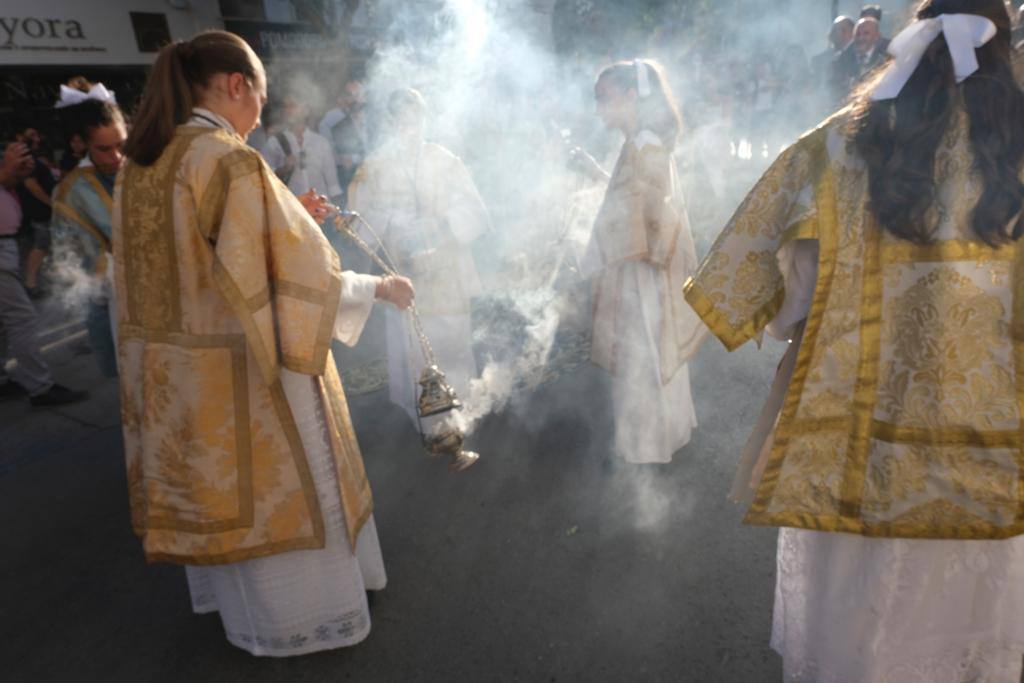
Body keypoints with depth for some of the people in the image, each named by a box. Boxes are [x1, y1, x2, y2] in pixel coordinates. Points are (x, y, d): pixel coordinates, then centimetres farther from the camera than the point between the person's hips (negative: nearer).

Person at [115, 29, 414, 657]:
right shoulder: (233, 163, -22)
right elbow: (299, 277, -23)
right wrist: (380, 288, -9)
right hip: (240, 373, -8)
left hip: (168, 369, 8)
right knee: (276, 487, 12)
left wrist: (288, 217, 13)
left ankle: (235, 598, 48)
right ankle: (297, 615, 33)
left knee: (216, 487, 25)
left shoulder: (139, 167, 5)